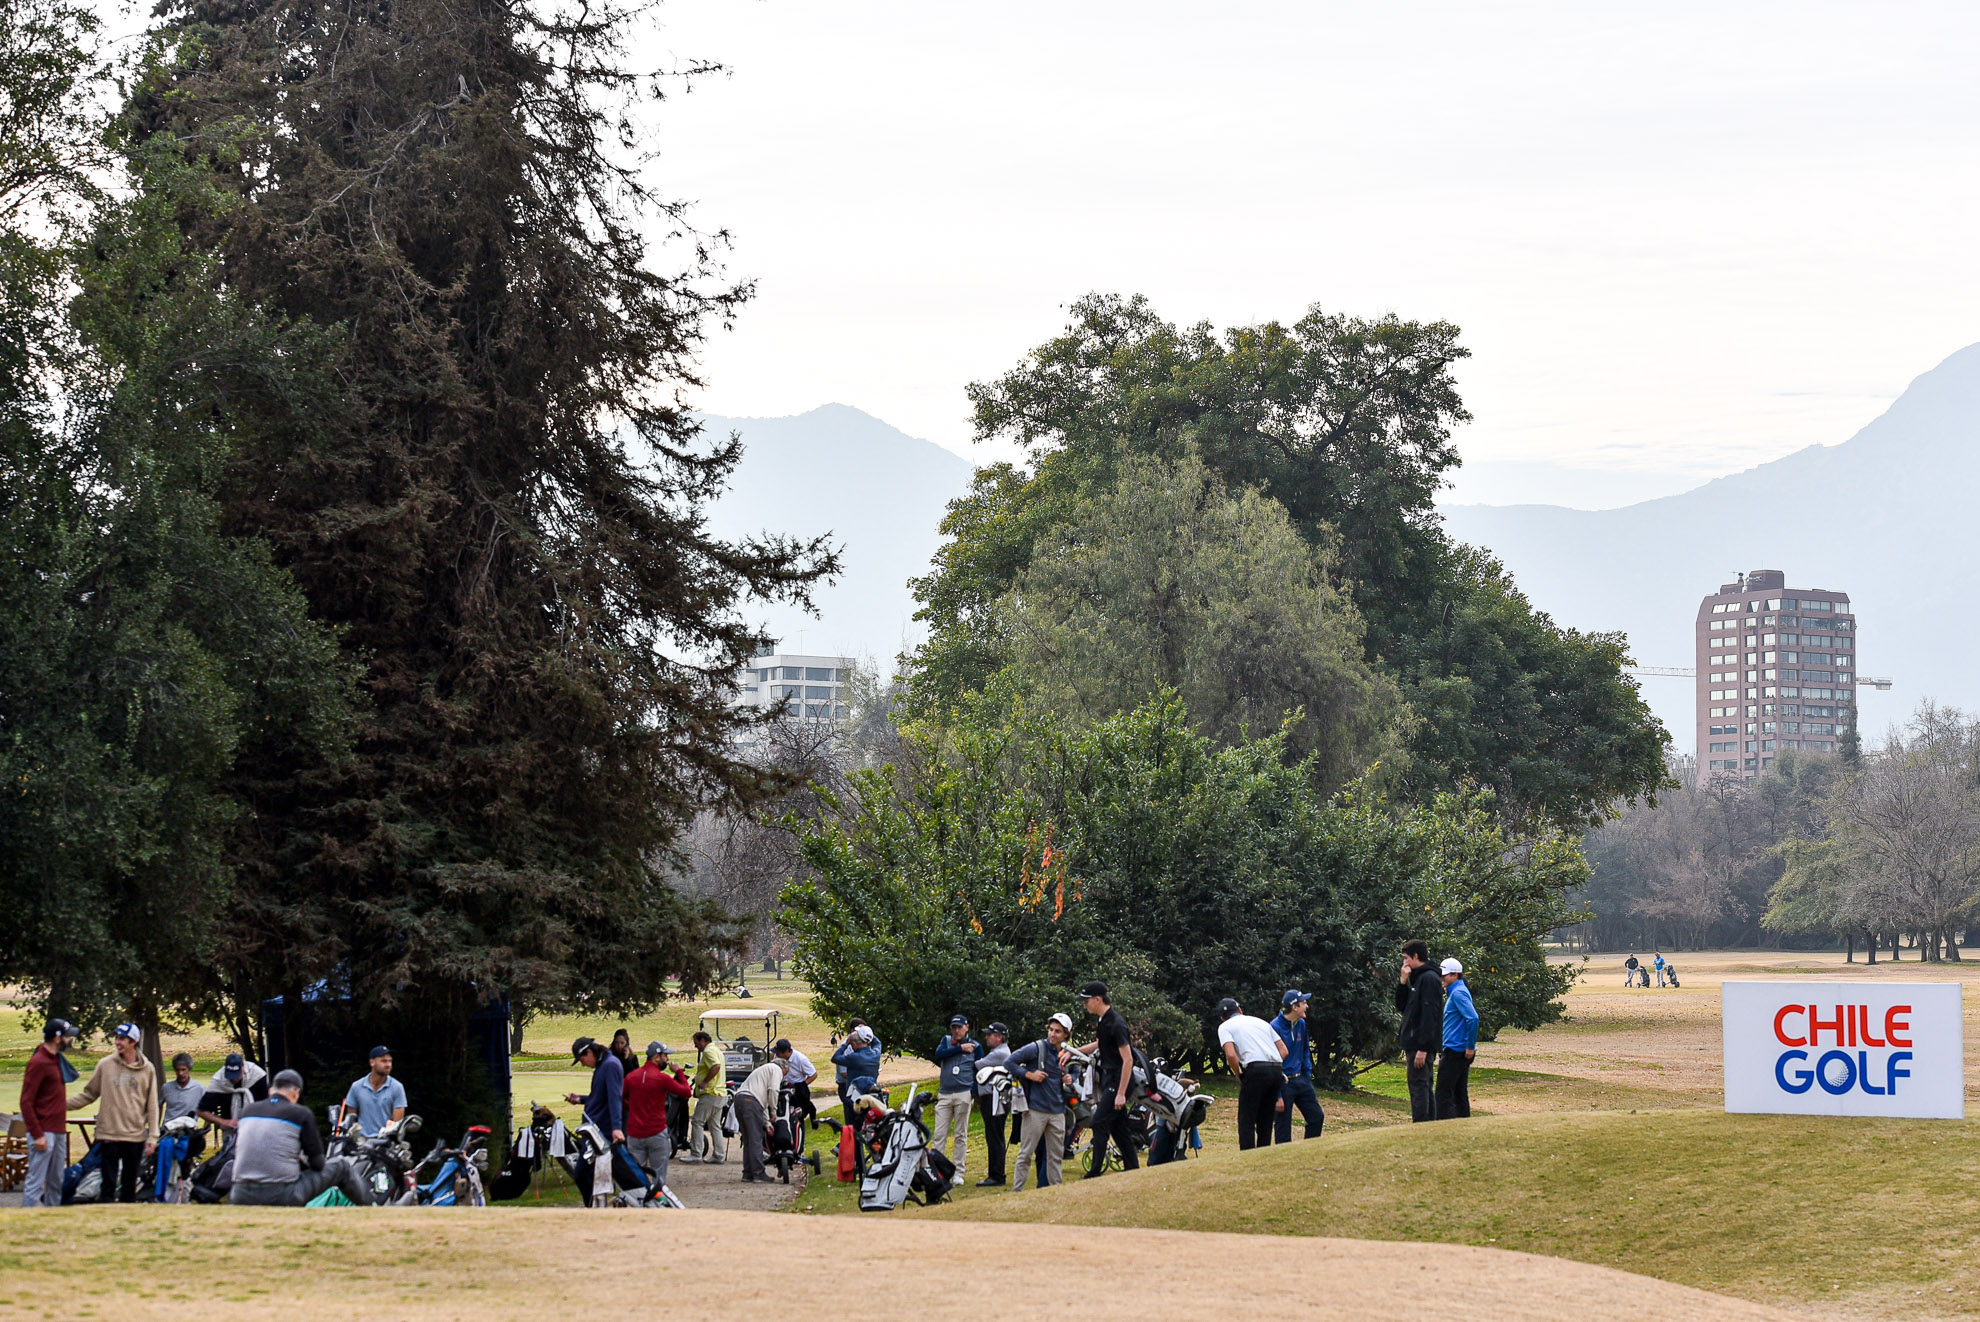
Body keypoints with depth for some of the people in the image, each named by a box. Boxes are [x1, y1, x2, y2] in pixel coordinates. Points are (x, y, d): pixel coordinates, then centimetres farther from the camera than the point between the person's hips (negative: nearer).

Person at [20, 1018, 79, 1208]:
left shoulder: (57, 1059, 14)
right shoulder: (38, 1062, -13)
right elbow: (26, 1102, -16)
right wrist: (37, 1135, -18)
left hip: (59, 1132, 9)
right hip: (44, 1133, -9)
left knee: (56, 1182, 12)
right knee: (35, 1183, -8)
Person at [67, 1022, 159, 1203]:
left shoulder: (147, 1069, 2)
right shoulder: (105, 1065, 1)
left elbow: (152, 1105, 3)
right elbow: (89, 1094, 8)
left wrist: (153, 1136, -1)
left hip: (136, 1135, 1)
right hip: (109, 1134, -1)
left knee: (130, 1183, 9)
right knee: (109, 1182, -1)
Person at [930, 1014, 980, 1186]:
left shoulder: (975, 1046, 5)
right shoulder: (946, 1040, 13)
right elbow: (938, 1054, -7)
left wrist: (974, 1092, -8)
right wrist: (960, 1048, -10)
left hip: (964, 1094, -2)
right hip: (944, 1094, 2)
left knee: (961, 1135, 1)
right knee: (939, 1135, -3)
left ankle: (958, 1173, 4)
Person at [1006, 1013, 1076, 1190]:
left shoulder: (1065, 1055, 13)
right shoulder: (1037, 1049, -5)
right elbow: (1009, 1062, -9)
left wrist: (1068, 1083, 2)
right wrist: (1029, 1074, -15)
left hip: (1057, 1111, 6)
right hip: (1036, 1110, -6)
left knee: (1056, 1155, 9)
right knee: (1026, 1154, -4)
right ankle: (1016, 1191, -1)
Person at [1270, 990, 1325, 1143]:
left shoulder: (1301, 1024, 6)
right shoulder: (1275, 1028, -18)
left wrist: (1308, 1077, 12)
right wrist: (1277, 1095, -17)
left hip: (1301, 1080, 8)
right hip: (1283, 1083, -8)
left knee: (1317, 1117, 8)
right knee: (1283, 1128, -1)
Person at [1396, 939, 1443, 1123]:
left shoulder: (1429, 979, -13)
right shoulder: (1417, 979, 17)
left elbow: (1429, 1015, -20)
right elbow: (1401, 1006, 21)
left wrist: (1423, 1048, -24)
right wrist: (1403, 982, 7)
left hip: (1422, 1045, -10)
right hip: (1415, 1045, 10)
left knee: (1419, 1087, -11)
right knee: (1425, 1088, 11)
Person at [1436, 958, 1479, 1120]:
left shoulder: (1458, 993, -13)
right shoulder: (1455, 992, 18)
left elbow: (1473, 1018, -25)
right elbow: (1470, 1018, 26)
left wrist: (1470, 1046, -20)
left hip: (1454, 1052, -10)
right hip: (1461, 1052, 10)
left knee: (1444, 1094, -11)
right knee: (1460, 1094, 12)